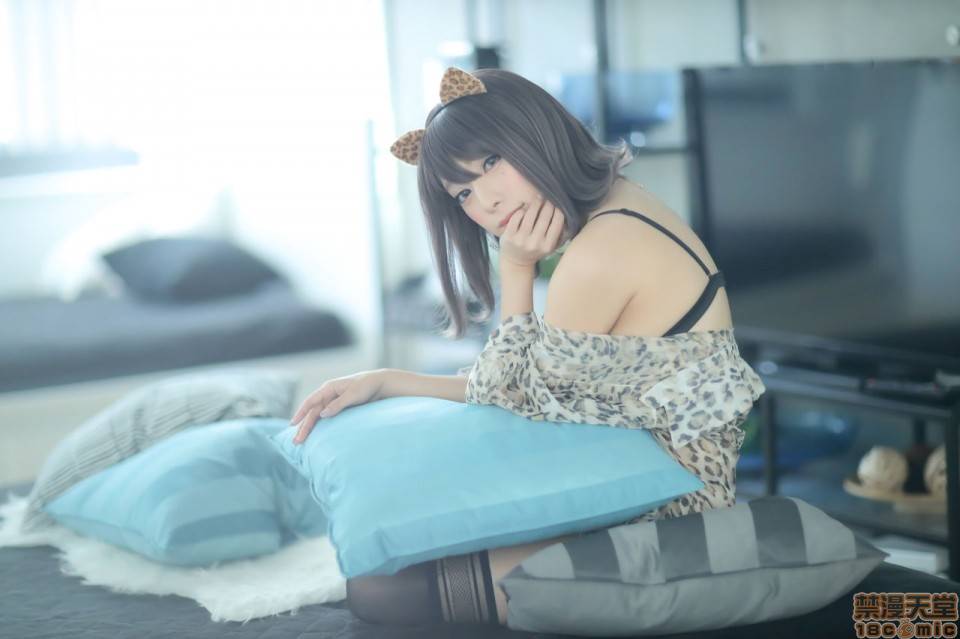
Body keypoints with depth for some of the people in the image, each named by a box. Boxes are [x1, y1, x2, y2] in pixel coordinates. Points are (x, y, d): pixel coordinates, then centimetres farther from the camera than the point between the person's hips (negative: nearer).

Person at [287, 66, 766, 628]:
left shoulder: (601, 254, -23)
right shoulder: (623, 204, 7)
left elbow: (518, 399, -10)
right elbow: (522, 390, 10)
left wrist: (516, 271, -9)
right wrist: (383, 382, 7)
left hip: (657, 527, -10)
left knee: (374, 586, -14)